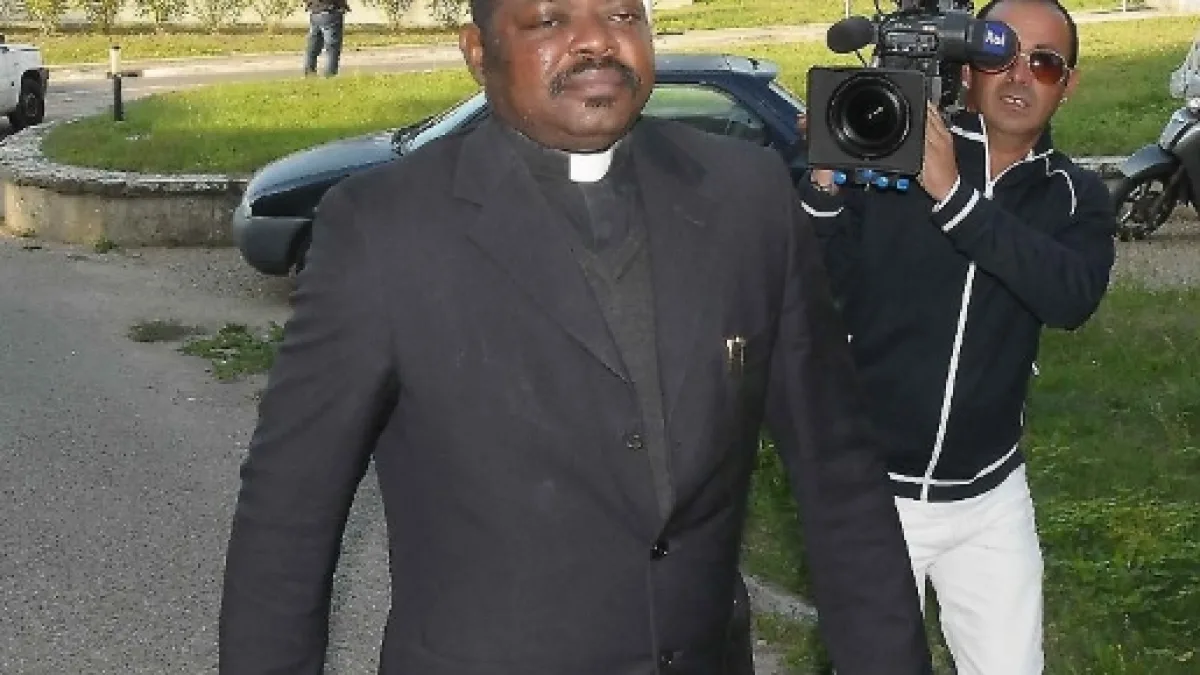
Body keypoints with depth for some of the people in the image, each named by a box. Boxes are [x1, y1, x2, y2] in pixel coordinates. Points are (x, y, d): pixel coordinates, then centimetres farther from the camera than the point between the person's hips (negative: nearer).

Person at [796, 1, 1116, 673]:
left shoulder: (1076, 196, 0)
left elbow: (1073, 298, -21)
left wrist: (955, 195, -31)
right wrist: (825, 184, -30)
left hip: (991, 496, 2)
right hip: (873, 489, -2)